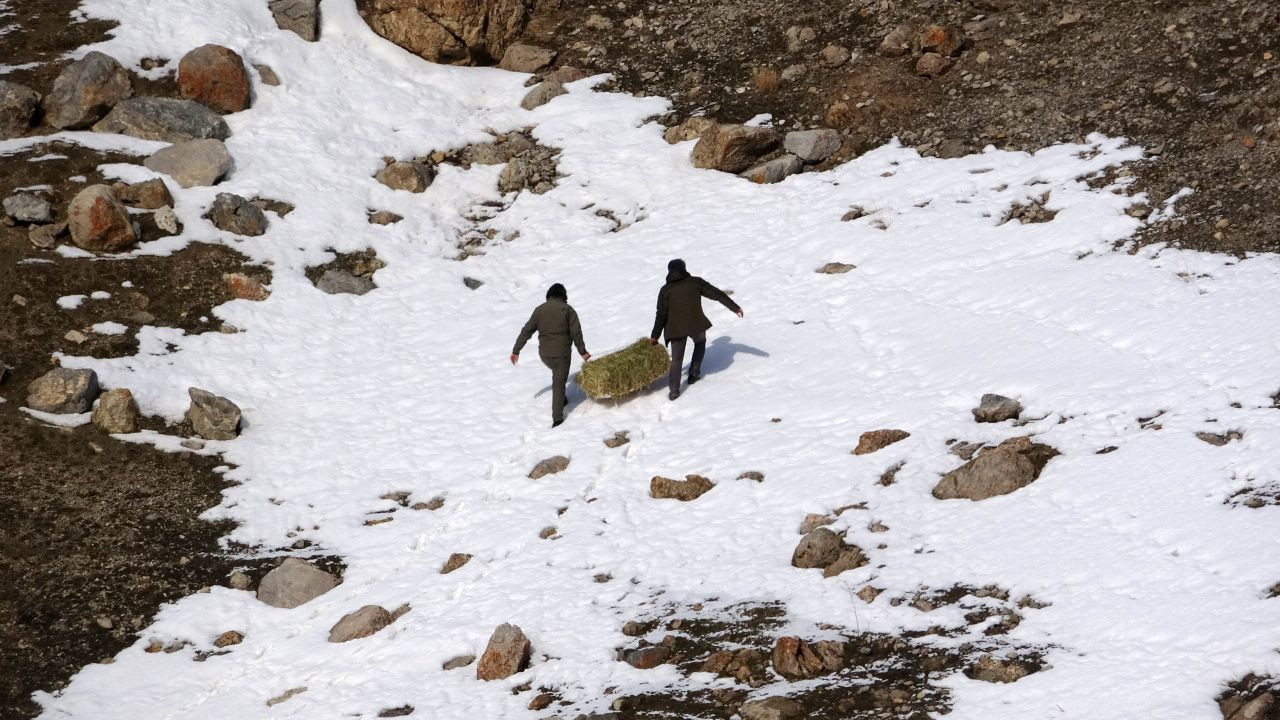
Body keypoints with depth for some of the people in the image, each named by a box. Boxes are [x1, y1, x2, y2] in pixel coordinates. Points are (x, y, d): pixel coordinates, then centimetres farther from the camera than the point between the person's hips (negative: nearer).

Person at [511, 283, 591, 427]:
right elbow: (576, 333, -9)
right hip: (562, 353, -3)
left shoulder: (540, 310, 2)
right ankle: (557, 418, 0)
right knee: (559, 383, 3)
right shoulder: (568, 310, -5)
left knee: (558, 375, 32)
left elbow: (526, 331, 3)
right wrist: (583, 352, 0)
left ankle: (561, 400, 35)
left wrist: (516, 351, 8)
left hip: (544, 354, 3)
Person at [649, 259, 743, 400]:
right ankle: (694, 374, 28)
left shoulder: (665, 290, 3)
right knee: (700, 342, 32)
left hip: (676, 328, 0)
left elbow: (661, 315, -1)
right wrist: (735, 308, 12)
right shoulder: (696, 282, 4)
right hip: (696, 324, 0)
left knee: (676, 359, 7)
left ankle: (673, 390, -6)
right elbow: (717, 294, 6)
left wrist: (654, 336, 6)